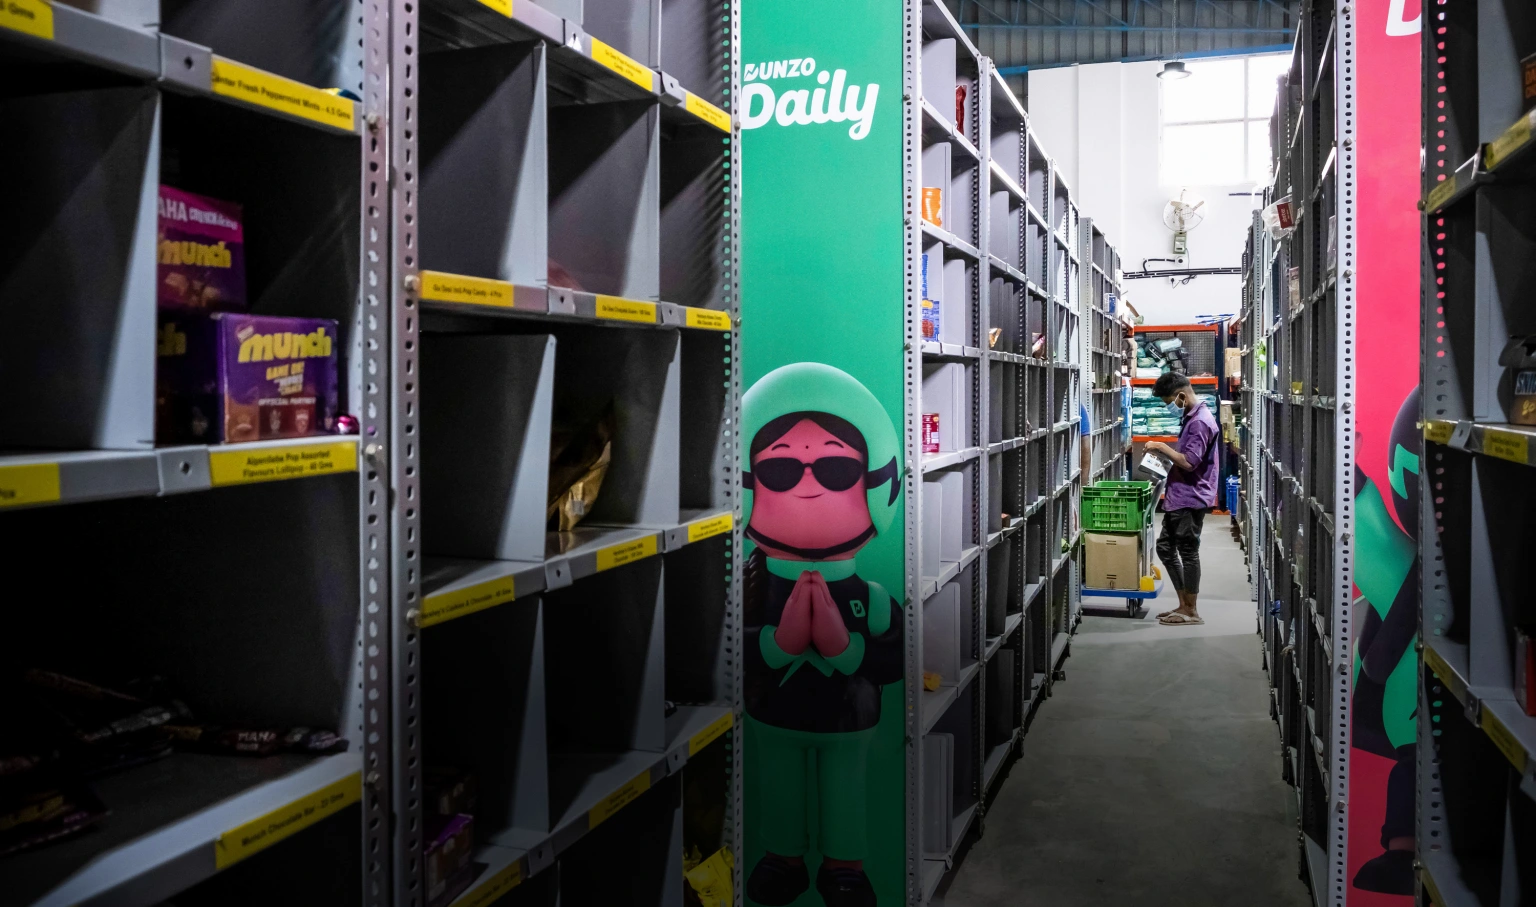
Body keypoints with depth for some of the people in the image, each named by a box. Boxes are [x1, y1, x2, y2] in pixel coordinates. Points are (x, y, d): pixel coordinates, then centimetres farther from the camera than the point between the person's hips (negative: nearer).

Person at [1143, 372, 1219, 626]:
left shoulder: (1200, 422, -18)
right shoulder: (1191, 417, 15)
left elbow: (1189, 462, -24)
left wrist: (1162, 447, -14)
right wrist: (1165, 452, 11)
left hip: (1191, 498, -11)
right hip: (1179, 497, 11)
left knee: (1188, 552, -2)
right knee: (1165, 547, 14)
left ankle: (1190, 611, 7)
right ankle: (1184, 604, 21)